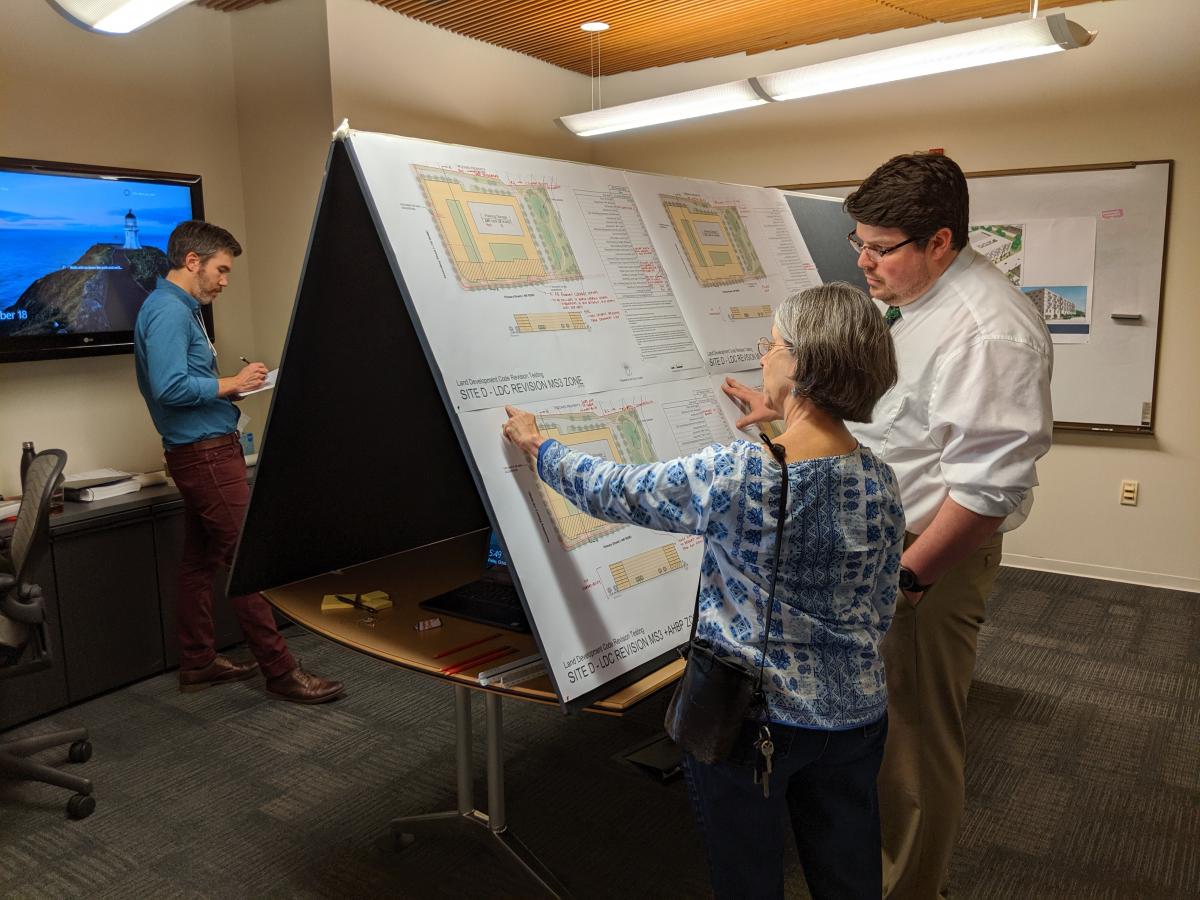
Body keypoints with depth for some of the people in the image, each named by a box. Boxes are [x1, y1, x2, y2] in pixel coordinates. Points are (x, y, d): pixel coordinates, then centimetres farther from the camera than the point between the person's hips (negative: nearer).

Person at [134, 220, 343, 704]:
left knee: (200, 560, 15)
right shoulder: (167, 311, -15)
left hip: (200, 452, 11)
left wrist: (228, 387, 9)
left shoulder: (180, 309, 17)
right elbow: (169, 388, -26)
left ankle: (198, 663, 25)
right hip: (206, 453, -11)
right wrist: (230, 384, -16)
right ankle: (281, 672, -2)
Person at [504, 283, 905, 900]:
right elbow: (880, 611, 4)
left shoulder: (734, 475, -22)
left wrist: (537, 447, 9)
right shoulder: (879, 480, -7)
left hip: (748, 715, -5)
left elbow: (615, 491, -8)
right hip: (853, 713, 5)